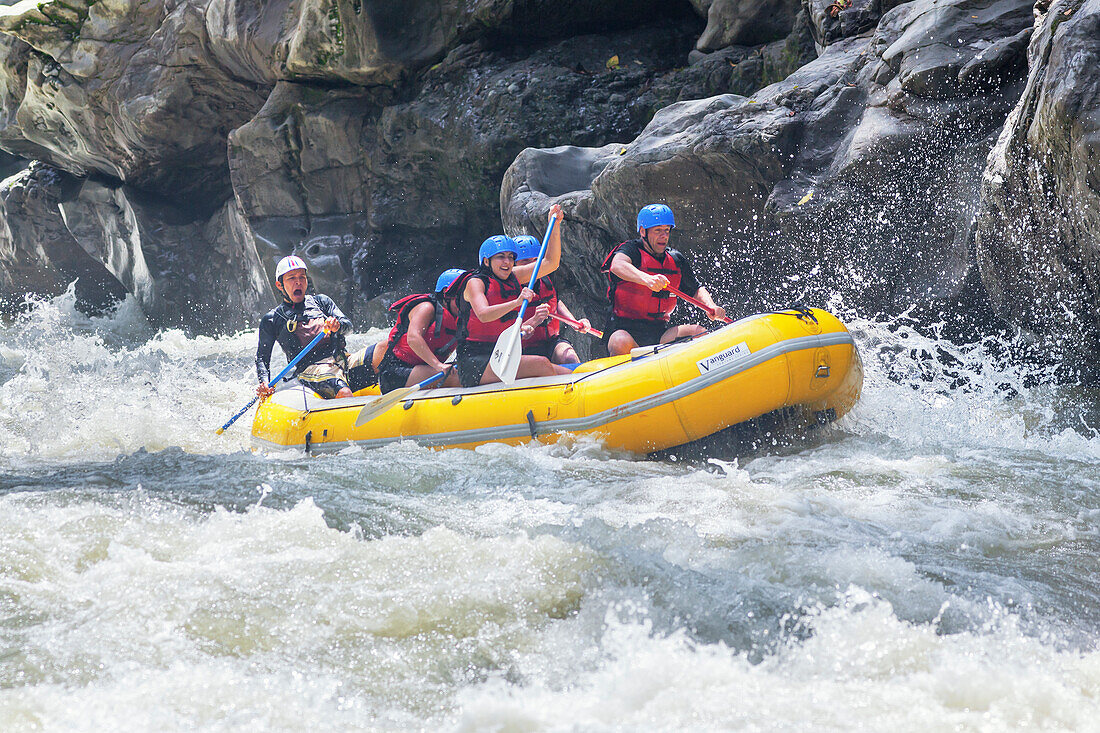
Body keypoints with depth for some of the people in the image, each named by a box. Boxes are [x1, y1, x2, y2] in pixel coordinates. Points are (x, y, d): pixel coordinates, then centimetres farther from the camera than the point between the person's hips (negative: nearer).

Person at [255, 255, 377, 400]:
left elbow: (347, 325, 12)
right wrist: (264, 382, -4)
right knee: (344, 393, -38)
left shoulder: (321, 301, 25)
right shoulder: (271, 320, 17)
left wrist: (337, 325, -14)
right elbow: (262, 357, 17)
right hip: (311, 370, -3)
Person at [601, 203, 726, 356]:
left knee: (699, 333, -17)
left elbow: (696, 289, 20)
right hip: (623, 329, -5)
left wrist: (711, 307, -4)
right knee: (621, 344, -39)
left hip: (659, 331, 6)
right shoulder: (632, 249, -5)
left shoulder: (676, 260, 14)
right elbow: (617, 265, -28)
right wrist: (647, 279, -48)